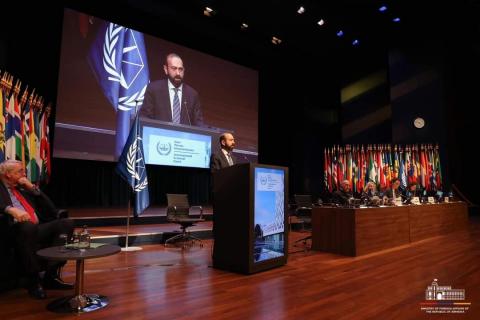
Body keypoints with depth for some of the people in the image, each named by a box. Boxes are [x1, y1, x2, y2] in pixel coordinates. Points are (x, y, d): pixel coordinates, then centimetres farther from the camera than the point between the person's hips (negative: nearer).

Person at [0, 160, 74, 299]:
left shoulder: (25, 189, 27)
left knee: (66, 223, -20)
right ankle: (33, 281, -23)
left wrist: (33, 188, 11)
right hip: (17, 230, -5)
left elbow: (52, 211, 18)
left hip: (38, 230, 5)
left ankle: (51, 275, -21)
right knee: (28, 227, -38)